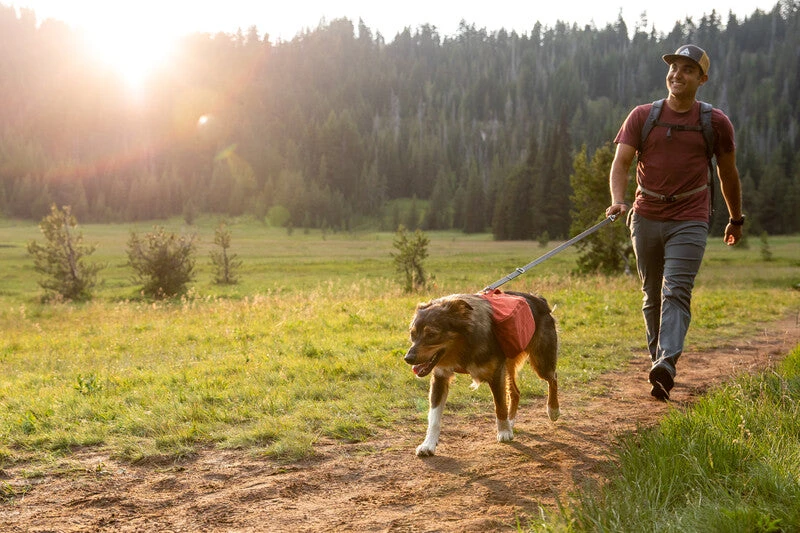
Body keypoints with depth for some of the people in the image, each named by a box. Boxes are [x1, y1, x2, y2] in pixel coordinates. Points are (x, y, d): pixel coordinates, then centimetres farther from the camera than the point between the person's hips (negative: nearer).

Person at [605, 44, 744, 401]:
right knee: (652, 295, 11)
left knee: (676, 292, -16)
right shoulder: (642, 116, 4)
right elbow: (621, 162, -5)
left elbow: (728, 173, 14)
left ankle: (666, 365, -27)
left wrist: (736, 218, 22)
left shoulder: (715, 123, 3)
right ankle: (656, 356, 24)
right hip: (646, 218, 3)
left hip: (689, 221, -2)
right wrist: (617, 200, -24)